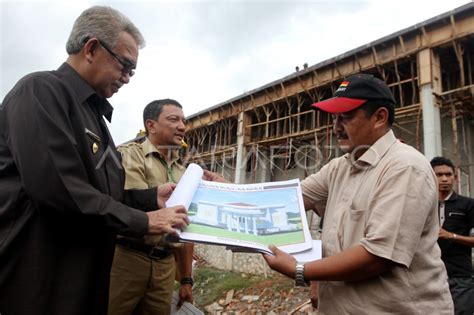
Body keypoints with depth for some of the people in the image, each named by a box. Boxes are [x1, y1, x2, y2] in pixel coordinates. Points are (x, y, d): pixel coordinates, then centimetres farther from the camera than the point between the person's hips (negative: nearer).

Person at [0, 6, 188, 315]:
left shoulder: (92, 112, 15)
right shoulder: (41, 91, -13)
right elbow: (59, 189, -26)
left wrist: (152, 197, 3)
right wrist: (142, 221, -17)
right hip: (37, 280, -9)